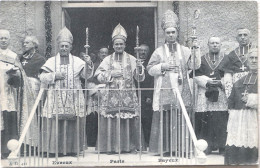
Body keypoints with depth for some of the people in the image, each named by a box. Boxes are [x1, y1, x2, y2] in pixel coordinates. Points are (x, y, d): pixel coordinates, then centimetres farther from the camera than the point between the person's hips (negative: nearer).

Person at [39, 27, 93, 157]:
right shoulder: (51, 61, 10)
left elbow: (87, 75, -1)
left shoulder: (77, 61, 10)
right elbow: (42, 78, 5)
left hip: (73, 99, 0)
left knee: (73, 125, -2)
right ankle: (54, 149, -1)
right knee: (55, 124, -5)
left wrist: (88, 65, -18)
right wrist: (55, 76, -9)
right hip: (56, 99, 0)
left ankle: (72, 149, 5)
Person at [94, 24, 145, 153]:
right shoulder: (108, 60, 9)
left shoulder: (131, 59, 9)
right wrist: (111, 74, -12)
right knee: (112, 121, -5)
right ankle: (112, 146, 1)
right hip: (111, 96, 0)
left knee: (129, 121, -3)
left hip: (128, 97, 0)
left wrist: (140, 68, -13)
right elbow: (99, 76, 2)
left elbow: (140, 78, 5)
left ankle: (129, 146, 5)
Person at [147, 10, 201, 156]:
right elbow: (150, 69, 6)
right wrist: (162, 66, -9)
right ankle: (165, 148, -2)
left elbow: (195, 65, 3)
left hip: (182, 91, 1)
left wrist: (196, 50, -8)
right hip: (165, 92, -1)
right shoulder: (159, 52, 11)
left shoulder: (185, 51, 14)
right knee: (166, 120, -6)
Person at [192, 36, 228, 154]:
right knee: (206, 121, -5)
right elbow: (197, 77, 5)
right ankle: (207, 146, 0)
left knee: (221, 121, -7)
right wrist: (207, 81, -11)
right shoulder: (201, 60, 14)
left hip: (222, 95, 0)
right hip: (205, 94, 1)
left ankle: (222, 146, -1)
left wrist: (221, 82, -12)